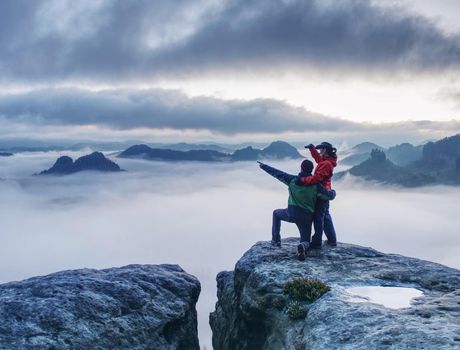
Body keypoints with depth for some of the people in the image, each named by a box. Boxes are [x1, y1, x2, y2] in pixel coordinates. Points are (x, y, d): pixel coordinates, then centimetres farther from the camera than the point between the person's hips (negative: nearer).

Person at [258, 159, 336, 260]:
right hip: (307, 217, 0)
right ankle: (303, 246, -23)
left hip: (291, 214, 0)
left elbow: (277, 173, 5)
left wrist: (263, 166, 18)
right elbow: (330, 196, -2)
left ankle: (275, 240, 27)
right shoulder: (316, 185, -5)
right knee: (305, 240, 17)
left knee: (276, 213, 32)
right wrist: (333, 191, 23)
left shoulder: (292, 180, -4)